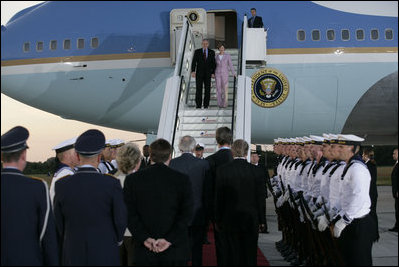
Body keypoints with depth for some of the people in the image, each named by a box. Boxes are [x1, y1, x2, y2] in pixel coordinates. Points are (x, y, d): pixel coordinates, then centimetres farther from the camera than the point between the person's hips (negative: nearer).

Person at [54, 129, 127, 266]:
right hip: (105, 255, -2)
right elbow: (120, 219, -5)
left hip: (73, 255, 2)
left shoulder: (62, 185, -6)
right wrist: (117, 239, 15)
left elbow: (58, 222, 2)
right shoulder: (112, 184, -12)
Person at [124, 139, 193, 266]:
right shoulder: (182, 179, -3)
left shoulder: (132, 179, 0)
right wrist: (169, 240, -11)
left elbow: (129, 213, -6)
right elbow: (187, 214, -9)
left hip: (144, 252, 1)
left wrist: (145, 238, -9)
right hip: (176, 251, 0)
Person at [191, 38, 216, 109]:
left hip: (207, 74, 1)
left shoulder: (212, 52, 3)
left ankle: (206, 105, 8)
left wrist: (213, 73, -5)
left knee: (207, 89, -2)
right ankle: (198, 105, 2)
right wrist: (193, 71, -22)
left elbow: (213, 63, 4)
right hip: (199, 73, -1)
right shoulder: (197, 52, -1)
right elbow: (194, 62, -8)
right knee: (198, 89, -5)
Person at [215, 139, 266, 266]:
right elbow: (261, 199, -1)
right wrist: (261, 221, 9)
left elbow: (219, 198, -4)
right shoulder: (257, 171, -6)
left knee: (231, 256, 7)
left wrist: (218, 220, 6)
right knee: (249, 256, 10)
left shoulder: (222, 170, -8)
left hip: (229, 221, -1)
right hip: (251, 221, 1)